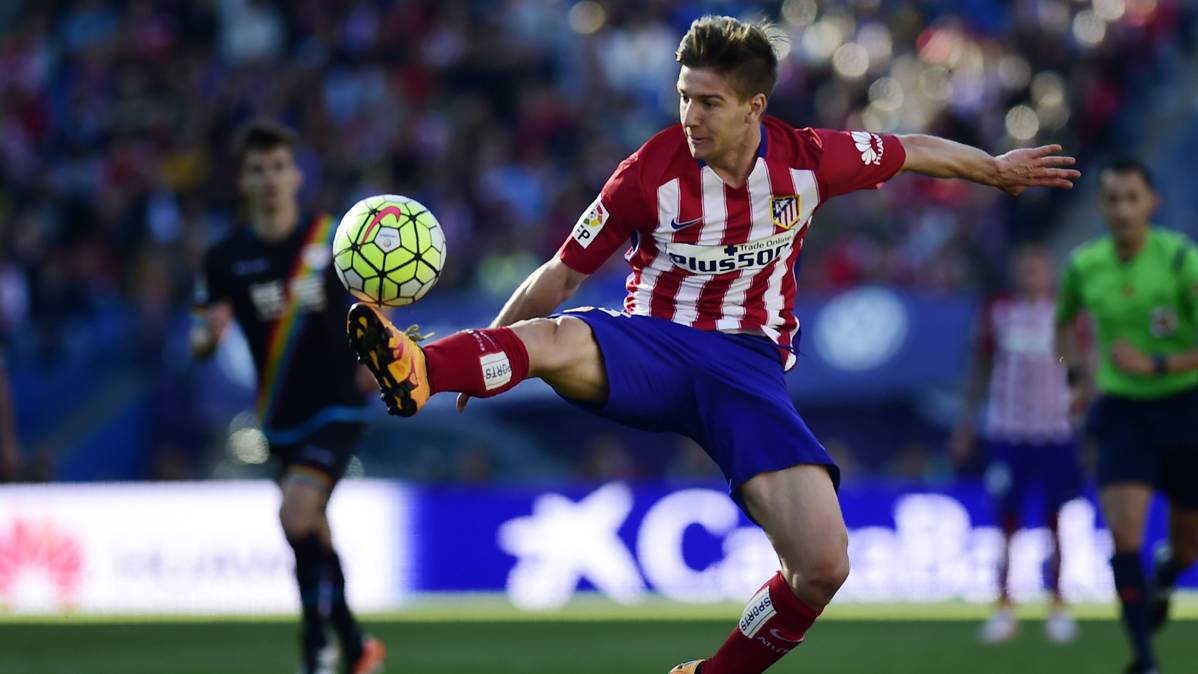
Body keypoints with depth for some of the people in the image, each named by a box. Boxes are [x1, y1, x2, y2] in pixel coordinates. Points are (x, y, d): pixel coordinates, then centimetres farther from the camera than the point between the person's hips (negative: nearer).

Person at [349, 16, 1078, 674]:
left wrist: (996, 168, 32)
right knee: (556, 341, -39)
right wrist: (481, 355, -3)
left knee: (823, 566, -18)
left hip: (748, 365, 1)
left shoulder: (807, 159, -1)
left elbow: (908, 151, 18)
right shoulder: (651, 173, -5)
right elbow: (563, 274, 3)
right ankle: (417, 371, -67)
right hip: (655, 347, -1)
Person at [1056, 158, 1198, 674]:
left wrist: (1155, 365, -23)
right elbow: (1064, 321, 20)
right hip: (1122, 413, 1)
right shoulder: (1085, 265, -3)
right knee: (1123, 534, -16)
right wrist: (1079, 375, 7)